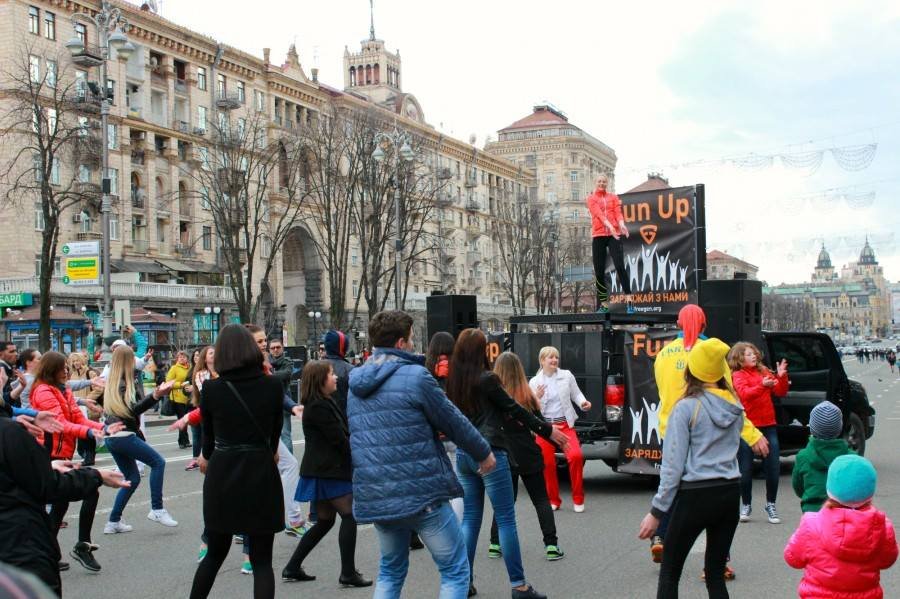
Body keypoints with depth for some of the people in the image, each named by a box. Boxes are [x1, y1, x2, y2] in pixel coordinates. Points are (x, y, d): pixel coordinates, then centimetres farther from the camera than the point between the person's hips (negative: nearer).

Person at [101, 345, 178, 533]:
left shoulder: (111, 382, 16)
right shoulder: (125, 383, -11)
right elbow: (133, 410, -19)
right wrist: (154, 397, -28)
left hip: (111, 438, 10)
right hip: (124, 436, -10)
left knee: (132, 479, 14)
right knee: (158, 461, -8)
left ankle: (113, 522, 14)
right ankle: (157, 509, -10)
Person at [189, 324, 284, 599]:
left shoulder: (211, 388, -4)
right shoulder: (273, 386, -4)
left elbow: (208, 430, 11)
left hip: (221, 475, 1)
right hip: (261, 474, -1)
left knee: (215, 553, 19)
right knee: (262, 561, 4)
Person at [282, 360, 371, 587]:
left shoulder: (324, 402, 15)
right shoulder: (318, 407, -16)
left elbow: (342, 432, 11)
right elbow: (339, 439, -17)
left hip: (322, 471, 10)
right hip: (328, 472, -10)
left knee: (324, 521, 14)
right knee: (349, 515, -7)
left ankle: (292, 568, 18)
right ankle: (348, 573, -5)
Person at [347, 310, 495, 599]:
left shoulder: (354, 382, 10)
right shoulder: (415, 376, -10)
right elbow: (453, 421, -2)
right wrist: (484, 452, 14)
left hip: (374, 497, 7)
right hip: (421, 494, -7)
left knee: (390, 571, 22)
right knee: (455, 571, 4)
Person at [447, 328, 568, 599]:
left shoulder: (454, 382, 8)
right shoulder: (486, 379, -11)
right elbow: (515, 410, -7)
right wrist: (548, 431, 2)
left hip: (463, 454, 7)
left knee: (470, 517, 13)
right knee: (506, 519, -1)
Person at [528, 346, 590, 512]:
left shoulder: (566, 376, 3)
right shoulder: (534, 381, 1)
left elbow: (576, 393, 7)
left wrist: (583, 402, -14)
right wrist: (537, 397, -16)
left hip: (565, 424, -1)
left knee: (576, 456, -19)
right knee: (547, 463, 2)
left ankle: (578, 499, -4)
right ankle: (553, 500, 20)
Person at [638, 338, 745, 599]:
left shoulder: (686, 408, -11)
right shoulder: (735, 407, 6)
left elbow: (673, 465, -12)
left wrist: (656, 511, -8)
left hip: (695, 496, -5)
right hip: (730, 493, 5)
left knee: (669, 573, 6)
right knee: (715, 573, 13)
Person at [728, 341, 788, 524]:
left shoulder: (764, 372, 14)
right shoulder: (738, 375, -1)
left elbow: (780, 392, 10)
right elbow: (745, 394, -19)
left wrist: (781, 377, -8)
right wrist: (762, 385, -35)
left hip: (768, 425, 4)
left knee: (773, 467, 3)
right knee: (746, 469, 2)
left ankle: (771, 505, 17)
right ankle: (746, 505, 17)